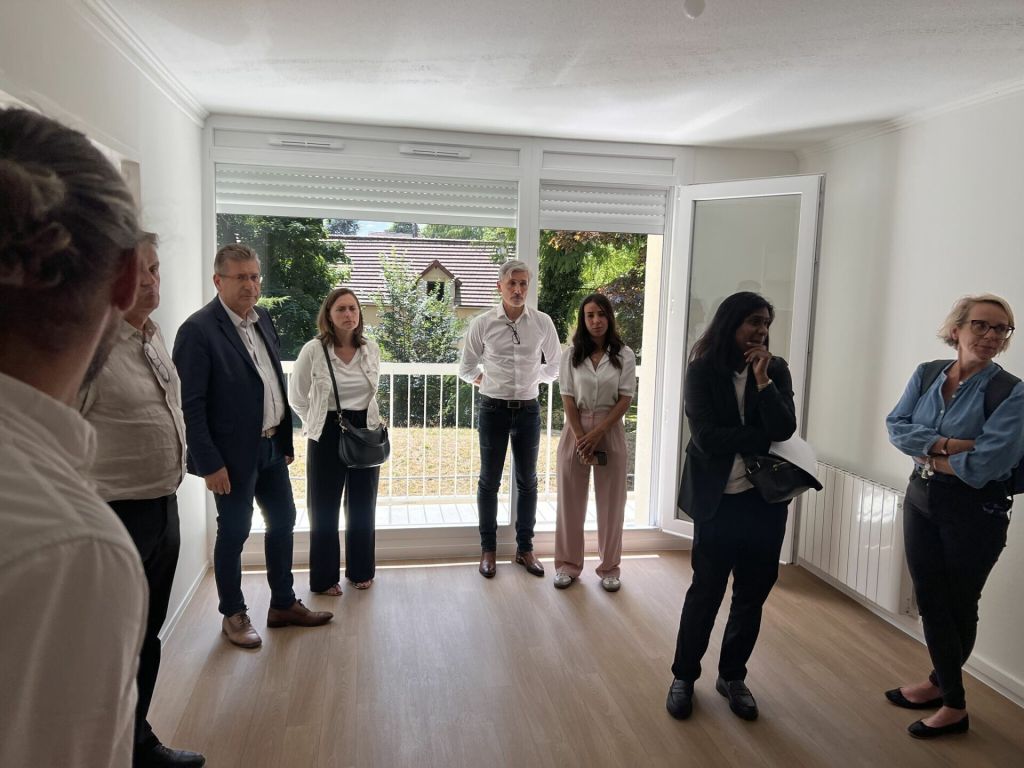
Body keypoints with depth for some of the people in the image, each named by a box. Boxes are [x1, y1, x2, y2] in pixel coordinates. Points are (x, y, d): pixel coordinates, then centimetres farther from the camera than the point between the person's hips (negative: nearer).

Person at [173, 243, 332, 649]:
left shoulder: (263, 319, 6)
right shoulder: (198, 330, -16)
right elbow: (191, 404, -17)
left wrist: (286, 438, 10)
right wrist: (209, 463, -18)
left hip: (271, 446, 7)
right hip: (233, 454, -7)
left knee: (283, 521, 16)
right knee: (233, 533, 8)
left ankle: (283, 604, 33)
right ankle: (233, 615, 27)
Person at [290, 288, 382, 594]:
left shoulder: (372, 349, -1)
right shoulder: (313, 350, -12)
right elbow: (296, 397, -1)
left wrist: (368, 421, 13)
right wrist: (317, 425, 3)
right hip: (327, 435, -3)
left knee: (363, 505, 13)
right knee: (325, 508, 7)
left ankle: (360, 570, 30)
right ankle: (324, 578, 21)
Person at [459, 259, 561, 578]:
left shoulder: (542, 323, -3)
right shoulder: (483, 323, -5)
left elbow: (554, 366, 11)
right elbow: (466, 368, 8)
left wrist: (531, 379, 7)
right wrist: (486, 381, 1)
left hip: (528, 410, 1)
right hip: (493, 409, -1)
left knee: (527, 481, 11)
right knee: (489, 482, 8)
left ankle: (525, 548, 25)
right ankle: (488, 549, 22)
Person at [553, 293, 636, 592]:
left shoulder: (624, 355, -1)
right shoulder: (571, 354, 1)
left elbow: (625, 399, -6)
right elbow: (568, 398, -3)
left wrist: (597, 433, -13)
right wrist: (581, 437, -12)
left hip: (610, 429, -1)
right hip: (576, 429, 1)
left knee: (611, 501, 6)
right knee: (571, 499, 7)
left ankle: (609, 567, 20)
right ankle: (568, 564, 19)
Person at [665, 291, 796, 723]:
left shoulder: (776, 369, 2)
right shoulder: (702, 369, -7)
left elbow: (784, 428, -9)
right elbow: (707, 436, -16)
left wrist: (762, 380, -15)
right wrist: (762, 437, -11)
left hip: (765, 498, 4)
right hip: (717, 498, -3)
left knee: (752, 593, 13)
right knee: (706, 590, 7)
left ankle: (733, 676, 32)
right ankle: (683, 676, 26)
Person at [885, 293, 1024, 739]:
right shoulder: (926, 374, 0)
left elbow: (984, 463, -23)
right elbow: (896, 426, -8)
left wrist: (928, 455, -11)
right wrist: (945, 444, -21)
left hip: (975, 512, -5)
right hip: (922, 499, 5)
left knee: (958, 606, 12)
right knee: (930, 599, 13)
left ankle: (941, 684, 35)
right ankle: (949, 695, 32)